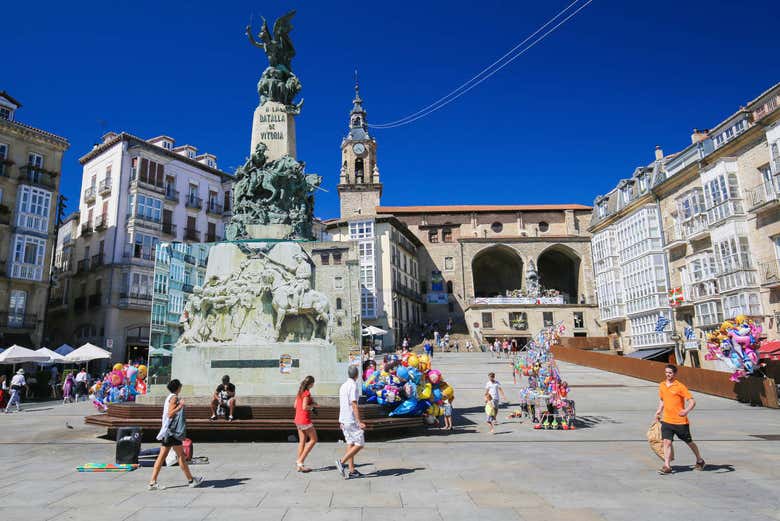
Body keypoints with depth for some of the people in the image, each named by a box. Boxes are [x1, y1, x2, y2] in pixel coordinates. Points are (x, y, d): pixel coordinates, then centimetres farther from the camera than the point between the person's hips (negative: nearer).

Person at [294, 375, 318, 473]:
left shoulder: (300, 392, 11)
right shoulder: (307, 393, -15)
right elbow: (304, 407, -23)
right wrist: (313, 405, -6)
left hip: (298, 419, 9)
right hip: (305, 420, -9)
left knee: (302, 441, 12)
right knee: (313, 439, 3)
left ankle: (300, 465, 13)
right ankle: (300, 461, -1)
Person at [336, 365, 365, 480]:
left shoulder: (343, 386, 12)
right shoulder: (353, 386, -15)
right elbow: (354, 405, -20)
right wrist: (360, 422, -19)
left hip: (344, 420, 9)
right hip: (352, 420, -9)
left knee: (350, 444, 11)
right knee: (359, 444, -2)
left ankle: (351, 470, 11)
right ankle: (342, 462, -8)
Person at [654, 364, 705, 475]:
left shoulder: (680, 386, -11)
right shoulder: (662, 385, 6)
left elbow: (692, 401, -15)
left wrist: (686, 411, -31)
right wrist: (658, 411, 12)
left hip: (680, 421, -4)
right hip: (666, 420, 4)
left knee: (689, 442, 14)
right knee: (666, 442, -7)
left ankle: (700, 461, 37)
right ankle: (667, 466, -6)